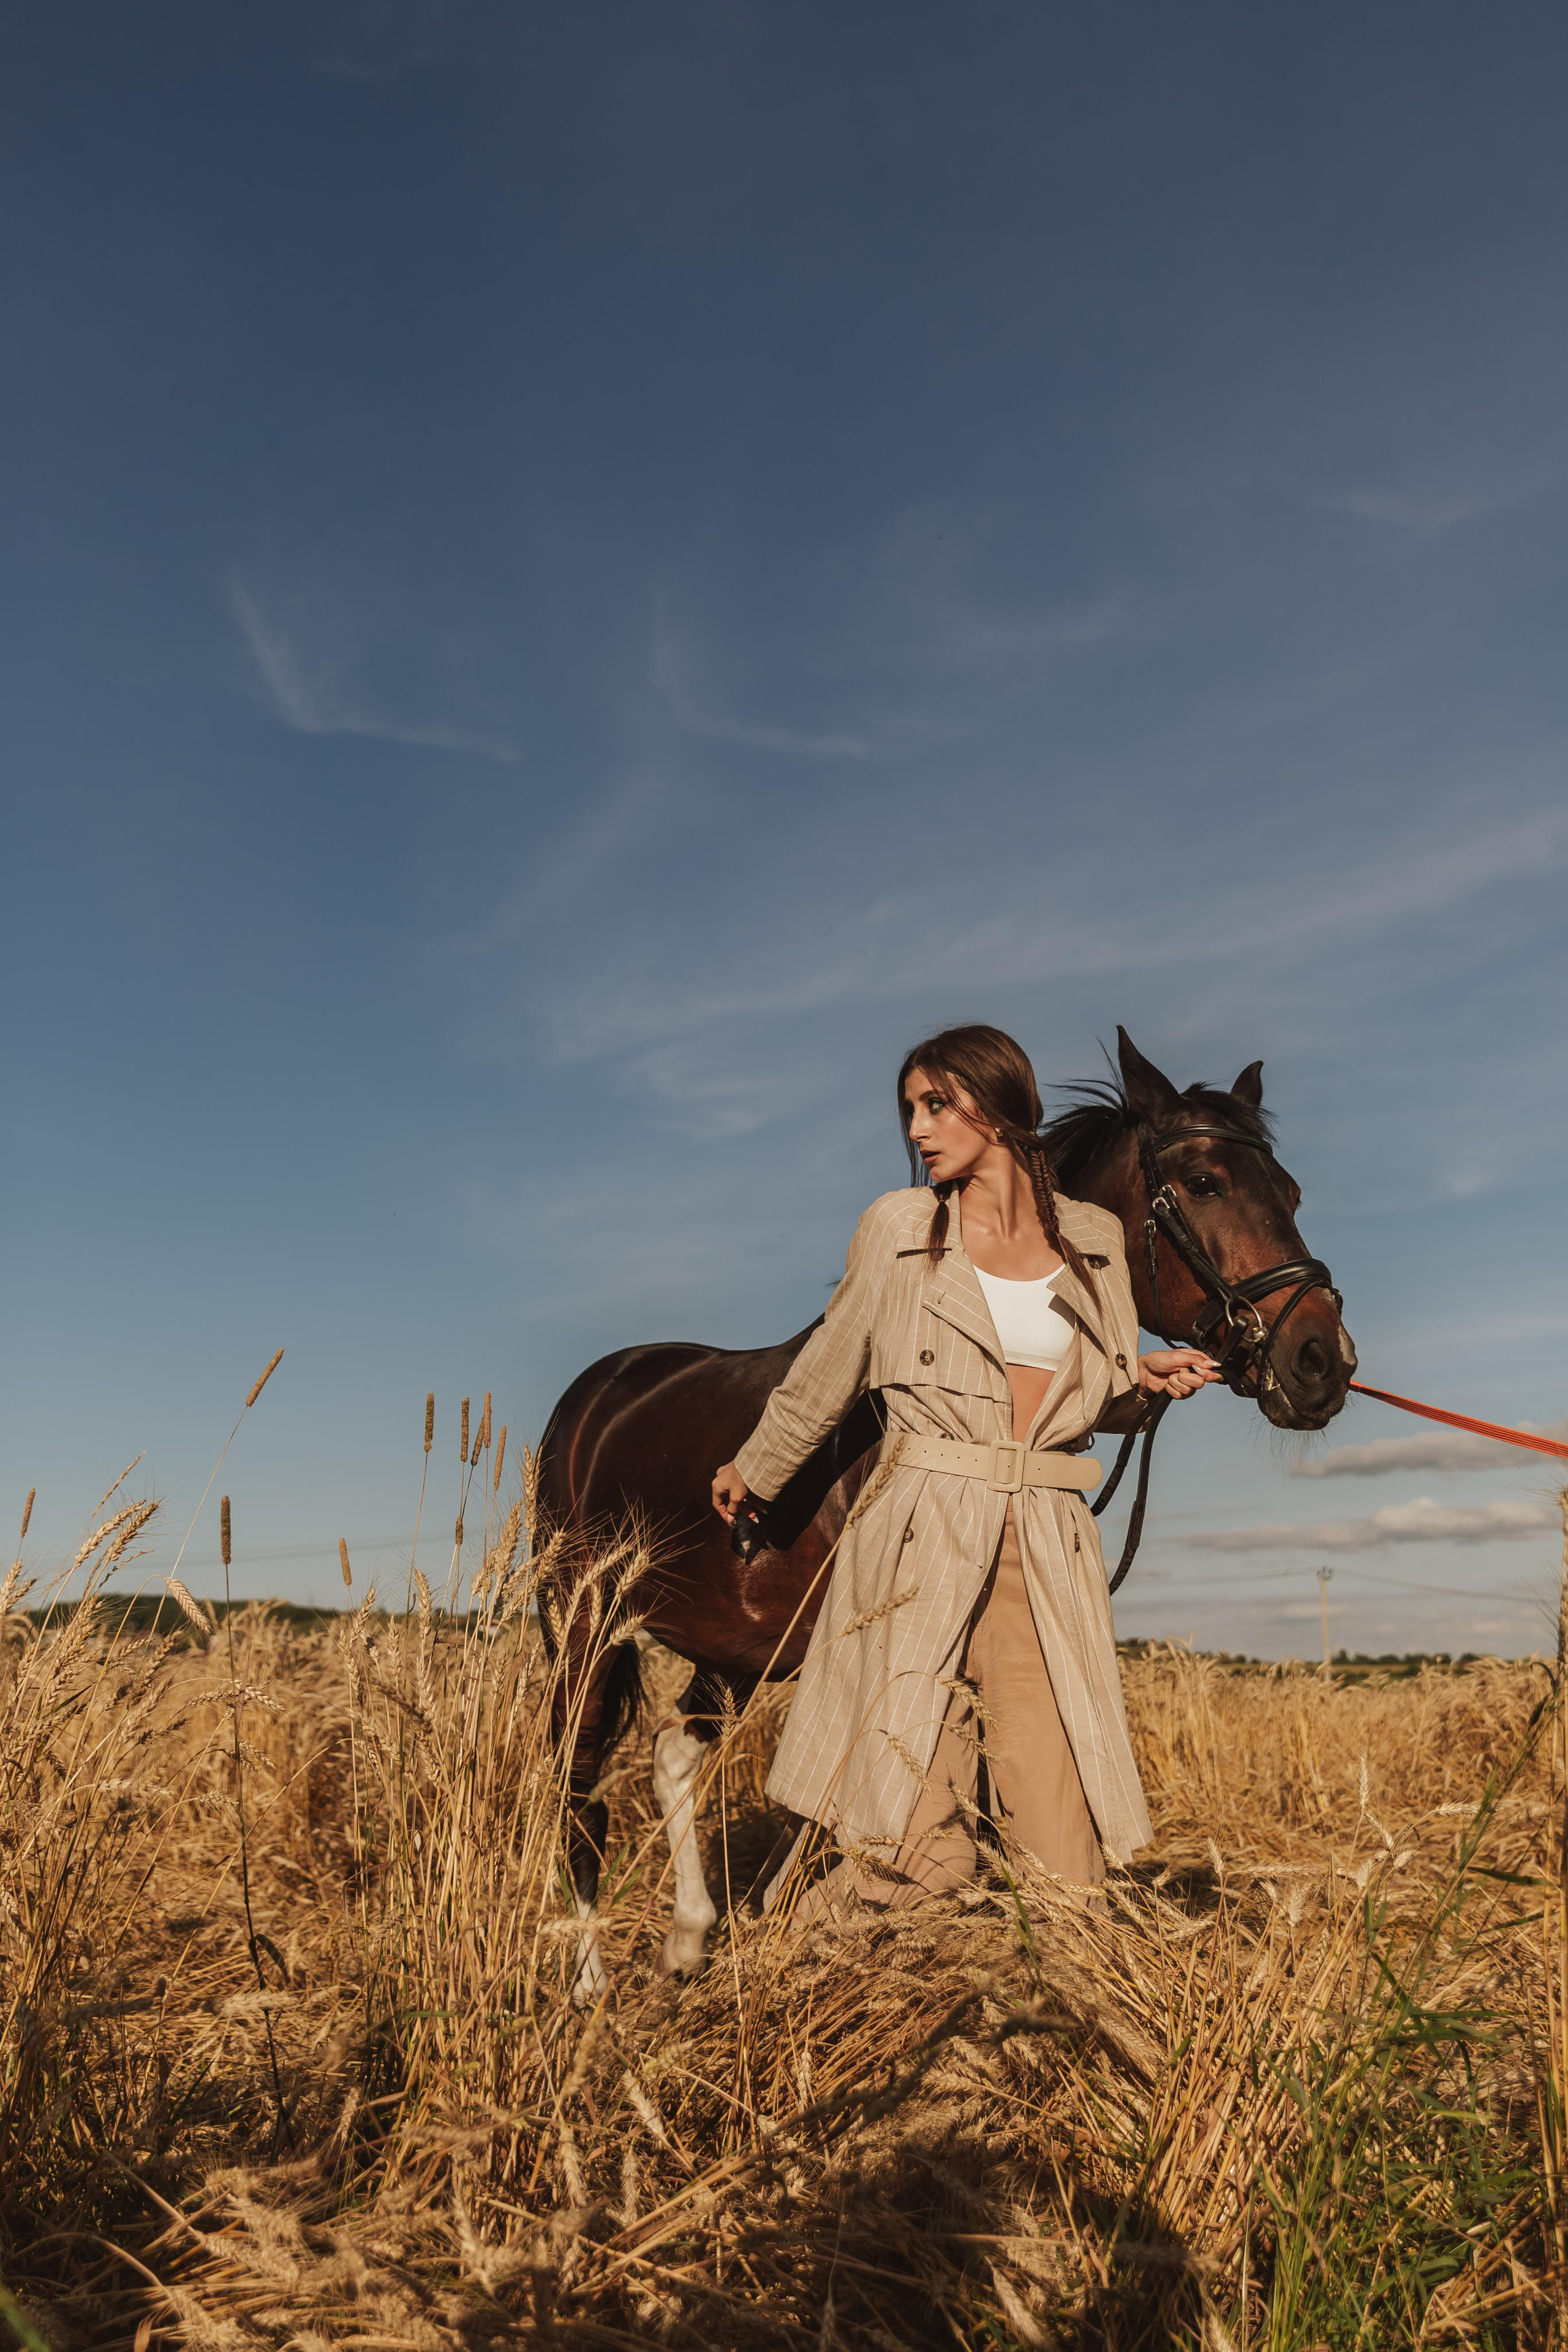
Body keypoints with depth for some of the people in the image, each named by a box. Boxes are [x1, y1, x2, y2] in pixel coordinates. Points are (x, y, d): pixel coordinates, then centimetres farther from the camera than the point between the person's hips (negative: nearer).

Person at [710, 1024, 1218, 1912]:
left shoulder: (1096, 1238, 9)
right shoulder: (896, 1228, 4)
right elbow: (826, 1376, 15)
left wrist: (1149, 1379, -1)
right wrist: (754, 1472, 25)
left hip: (1051, 1546, 2)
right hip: (921, 1539, -2)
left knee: (1063, 1852, -2)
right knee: (915, 1852, -1)